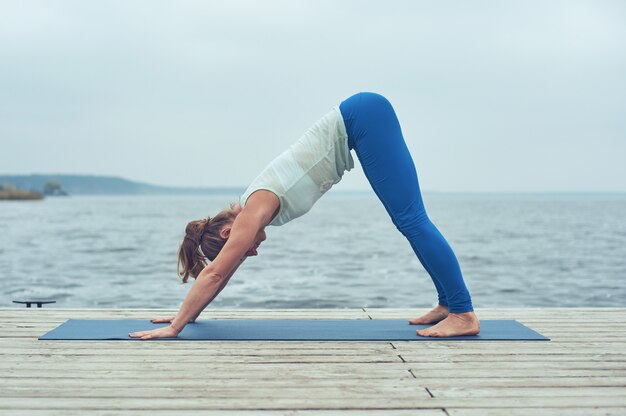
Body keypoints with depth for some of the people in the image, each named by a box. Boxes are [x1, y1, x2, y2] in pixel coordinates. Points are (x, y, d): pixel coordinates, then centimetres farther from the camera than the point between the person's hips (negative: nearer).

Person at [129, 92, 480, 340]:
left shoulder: (256, 209, -12)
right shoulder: (250, 210, 9)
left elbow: (215, 274, -11)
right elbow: (218, 273, 18)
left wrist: (174, 328, -6)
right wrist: (188, 315, 22)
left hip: (364, 117, -8)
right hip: (363, 120, 8)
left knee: (411, 220, -11)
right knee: (410, 221, 8)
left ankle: (464, 314, -10)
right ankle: (447, 304, 13)